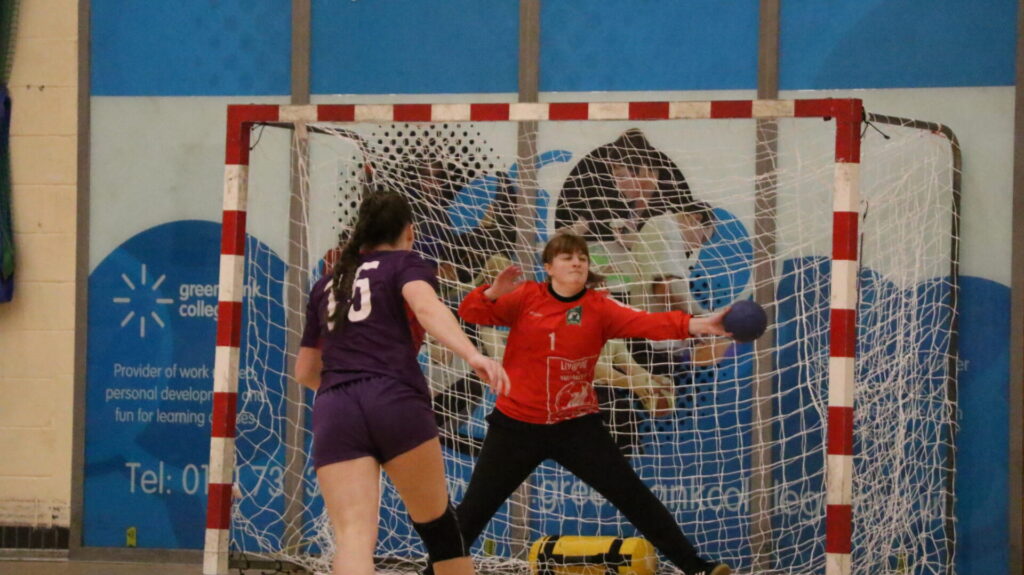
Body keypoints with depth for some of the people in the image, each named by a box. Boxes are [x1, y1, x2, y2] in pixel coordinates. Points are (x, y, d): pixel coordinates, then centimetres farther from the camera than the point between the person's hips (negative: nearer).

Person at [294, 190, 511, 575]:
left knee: (354, 538, -14)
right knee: (437, 524, 17)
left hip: (333, 412, 3)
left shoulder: (326, 286, 27)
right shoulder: (405, 264, 14)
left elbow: (305, 372, 34)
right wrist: (473, 356, -25)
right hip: (396, 403, -3)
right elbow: (426, 307, -10)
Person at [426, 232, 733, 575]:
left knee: (632, 495, -4)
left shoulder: (599, 307, -5)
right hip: (517, 425, 0)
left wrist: (698, 325, -35)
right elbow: (472, 313, -9)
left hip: (576, 426, 0)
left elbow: (646, 323, -19)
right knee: (475, 508, 7)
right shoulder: (526, 298, -3)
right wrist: (493, 292, -30)